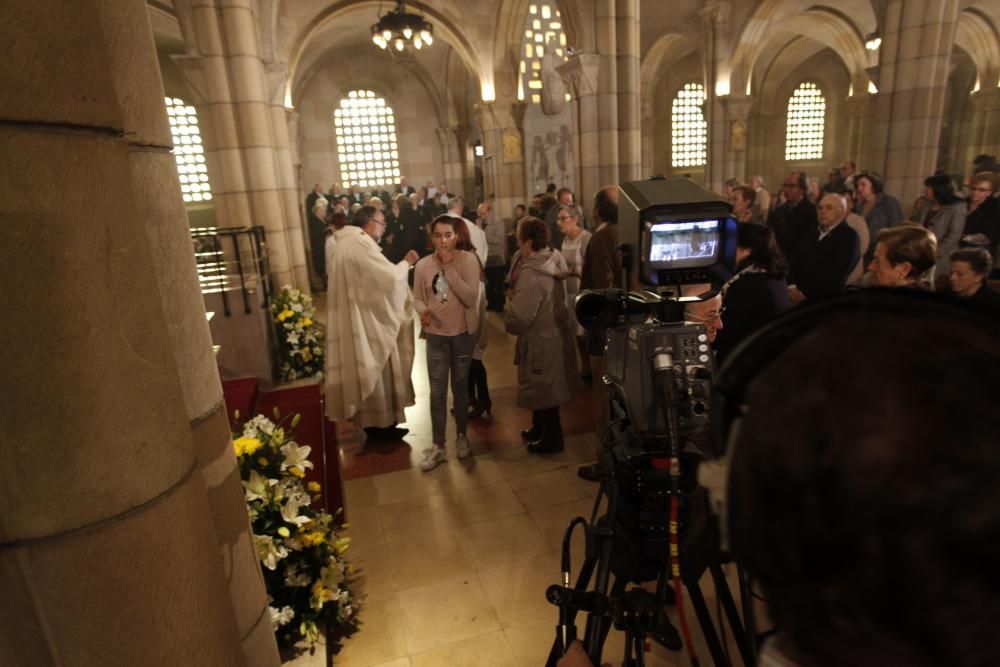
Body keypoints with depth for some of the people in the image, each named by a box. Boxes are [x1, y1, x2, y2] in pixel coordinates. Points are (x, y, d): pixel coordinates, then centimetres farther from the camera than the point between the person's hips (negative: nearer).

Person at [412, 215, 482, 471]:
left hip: (463, 333, -1)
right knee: (437, 391, 3)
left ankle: (461, 436, 35)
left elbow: (471, 298, -21)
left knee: (460, 387, 16)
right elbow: (417, 298, 3)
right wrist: (423, 311, -20)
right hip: (436, 334, 1)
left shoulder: (468, 259, -11)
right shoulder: (423, 265, -6)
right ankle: (438, 446, 16)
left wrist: (449, 268, -24)